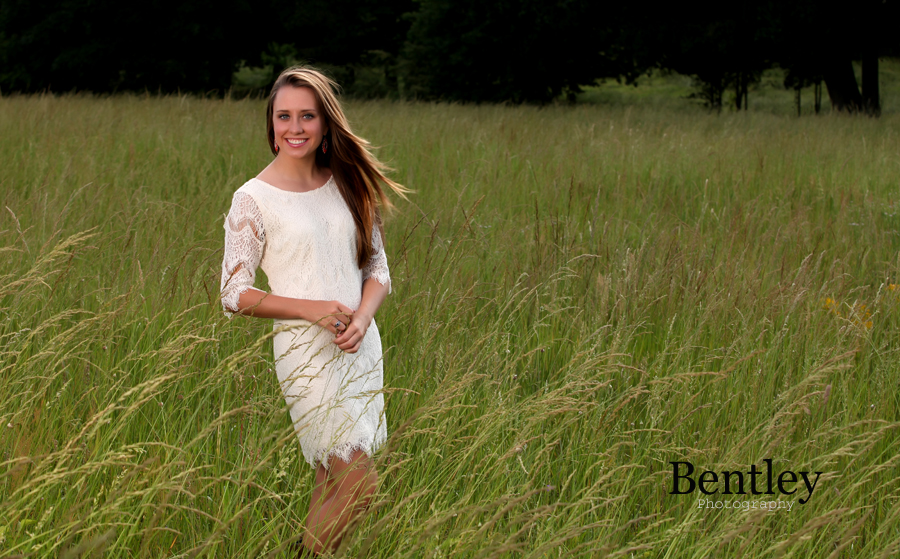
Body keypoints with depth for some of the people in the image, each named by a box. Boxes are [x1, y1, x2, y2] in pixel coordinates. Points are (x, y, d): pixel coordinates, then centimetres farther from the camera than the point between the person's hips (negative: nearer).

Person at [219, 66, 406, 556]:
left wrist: (362, 318, -11)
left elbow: (377, 266, 10)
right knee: (358, 482, -12)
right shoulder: (254, 199, -7)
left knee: (331, 485, 10)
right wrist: (312, 309, -17)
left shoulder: (348, 185, 8)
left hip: (361, 346, 5)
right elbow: (234, 295, -6)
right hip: (306, 351, -5)